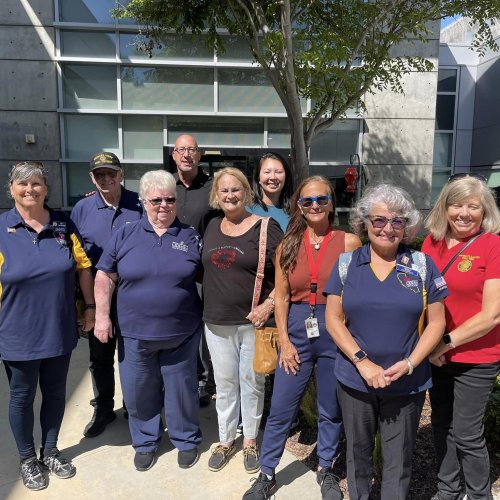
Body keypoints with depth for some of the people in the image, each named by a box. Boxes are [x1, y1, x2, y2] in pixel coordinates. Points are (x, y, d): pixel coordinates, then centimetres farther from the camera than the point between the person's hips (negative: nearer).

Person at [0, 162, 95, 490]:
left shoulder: (64, 224, -2)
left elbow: (83, 266, 5)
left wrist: (91, 306, 4)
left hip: (60, 331, 2)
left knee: (55, 393, 17)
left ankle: (50, 451, 40)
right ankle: (28, 459, 37)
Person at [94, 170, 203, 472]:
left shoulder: (191, 237, 0)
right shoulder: (125, 235, 0)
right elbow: (105, 277, 2)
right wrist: (102, 316, -3)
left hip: (181, 333, 0)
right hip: (135, 333, 1)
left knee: (182, 389, 13)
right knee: (139, 391, 14)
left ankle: (187, 441, 36)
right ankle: (146, 443, 38)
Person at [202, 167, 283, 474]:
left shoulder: (266, 227, -10)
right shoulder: (213, 227, 7)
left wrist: (269, 304, -18)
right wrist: (209, 306, 8)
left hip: (253, 322, -4)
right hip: (217, 322, 4)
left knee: (252, 384, 12)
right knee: (225, 384, 16)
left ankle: (250, 441, 32)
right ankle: (226, 440, 34)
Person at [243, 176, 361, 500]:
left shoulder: (349, 242, -5)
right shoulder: (288, 246, 3)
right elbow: (282, 297, 4)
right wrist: (284, 341, -1)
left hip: (336, 330, -1)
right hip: (297, 330, 2)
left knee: (331, 410, 15)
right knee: (280, 409, 9)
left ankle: (326, 470, 38)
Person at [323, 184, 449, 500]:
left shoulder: (422, 265, -2)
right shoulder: (346, 264, -2)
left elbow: (436, 321, -2)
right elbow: (333, 319, -3)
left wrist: (409, 363, -14)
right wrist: (362, 362, -14)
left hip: (407, 385, 0)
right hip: (354, 381, 1)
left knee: (399, 459, 13)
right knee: (357, 453, 18)